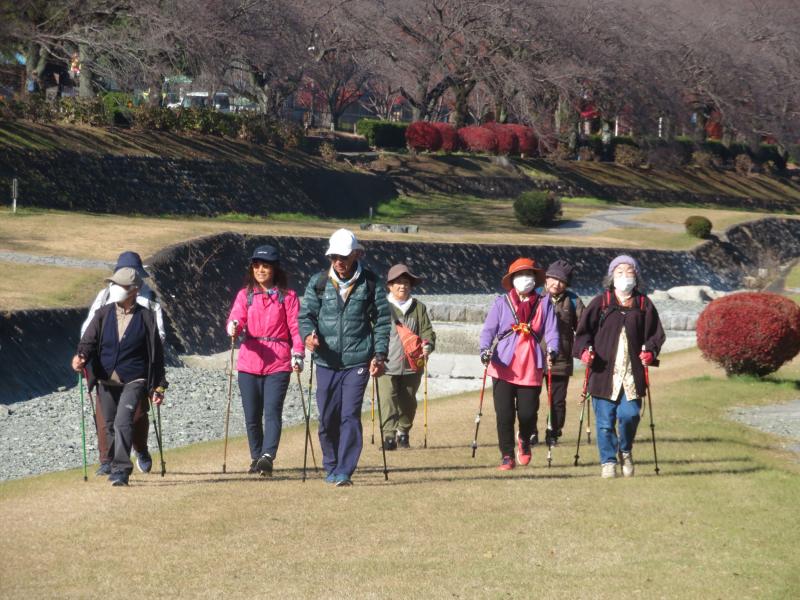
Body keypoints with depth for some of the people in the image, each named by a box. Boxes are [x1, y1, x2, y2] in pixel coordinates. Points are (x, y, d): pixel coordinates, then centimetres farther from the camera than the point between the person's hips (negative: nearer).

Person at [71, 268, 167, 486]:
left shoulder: (146, 318, -1)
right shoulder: (103, 314, 5)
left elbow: (157, 354, 3)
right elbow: (89, 340, -2)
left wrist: (158, 386, 2)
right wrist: (81, 356, -26)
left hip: (133, 381, -4)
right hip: (106, 381, 4)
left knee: (123, 422, -19)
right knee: (110, 425, 12)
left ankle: (121, 470, -19)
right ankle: (115, 465, 29)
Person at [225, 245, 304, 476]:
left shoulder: (287, 296, 6)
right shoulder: (245, 295, 12)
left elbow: (295, 327, 2)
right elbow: (236, 317, -2)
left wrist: (297, 355, -11)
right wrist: (233, 326, -26)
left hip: (278, 363, -3)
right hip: (249, 362, 3)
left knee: (272, 411, -15)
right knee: (252, 415, 6)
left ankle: (268, 456, -24)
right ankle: (256, 457, 19)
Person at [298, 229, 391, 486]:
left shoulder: (369, 283, 1)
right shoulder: (318, 282, 5)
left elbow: (382, 320, 5)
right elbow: (306, 314, 6)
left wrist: (379, 354, -3)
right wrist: (308, 334, -16)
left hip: (358, 361, -2)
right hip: (326, 362, 2)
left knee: (350, 416, -9)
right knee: (327, 418, 7)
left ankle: (344, 471, -7)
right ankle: (331, 467, 25)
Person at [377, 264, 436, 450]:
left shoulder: (418, 308, 12)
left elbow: (427, 331, 10)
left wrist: (427, 346, -10)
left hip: (411, 364, 3)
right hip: (387, 364, -3)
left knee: (408, 401, 11)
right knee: (388, 400, -13)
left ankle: (403, 433, 27)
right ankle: (388, 435, -17)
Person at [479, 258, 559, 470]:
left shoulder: (544, 304, 8)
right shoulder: (502, 303, 6)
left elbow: (551, 332, 1)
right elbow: (488, 330, 1)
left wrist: (552, 350, -19)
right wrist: (485, 349, -18)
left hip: (531, 369, 1)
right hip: (503, 367, 0)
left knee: (527, 413, 0)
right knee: (504, 414, -6)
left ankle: (525, 440, 34)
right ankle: (507, 456, 7)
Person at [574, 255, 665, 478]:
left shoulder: (644, 305, 11)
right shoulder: (600, 303, 6)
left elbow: (656, 334, 12)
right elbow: (583, 330, 6)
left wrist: (650, 351, -7)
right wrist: (584, 350, -12)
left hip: (633, 373, 1)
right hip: (604, 372, -1)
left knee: (630, 414, -8)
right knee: (605, 420, -1)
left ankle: (626, 451, 20)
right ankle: (608, 462, 12)